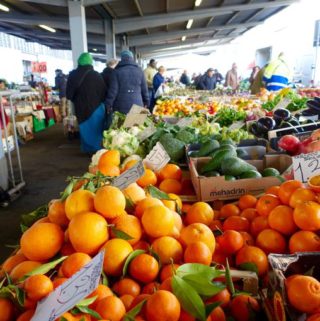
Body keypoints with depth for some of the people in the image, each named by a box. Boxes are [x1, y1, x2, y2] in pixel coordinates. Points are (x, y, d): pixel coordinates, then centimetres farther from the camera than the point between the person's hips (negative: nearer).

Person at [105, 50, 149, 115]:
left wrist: (108, 105, 1)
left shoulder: (117, 71, -2)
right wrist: (146, 102, 21)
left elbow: (113, 90, -5)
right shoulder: (139, 70, 8)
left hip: (121, 107, -2)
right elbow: (144, 89, 10)